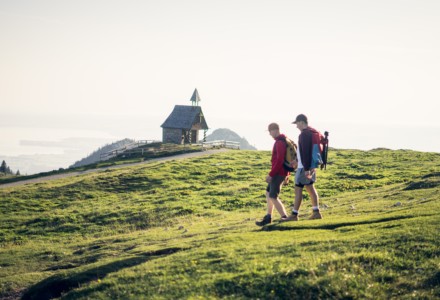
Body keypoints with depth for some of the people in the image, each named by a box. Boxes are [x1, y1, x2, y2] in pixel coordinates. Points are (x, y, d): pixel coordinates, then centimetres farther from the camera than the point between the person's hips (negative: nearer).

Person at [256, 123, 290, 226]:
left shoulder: (279, 143, -18)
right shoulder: (283, 141, 14)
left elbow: (279, 160, -24)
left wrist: (271, 174, -21)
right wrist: (287, 173, 22)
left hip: (278, 173, -10)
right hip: (283, 173, 10)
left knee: (273, 197, -8)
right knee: (268, 193, 17)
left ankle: (284, 218, -7)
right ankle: (268, 218, 21)